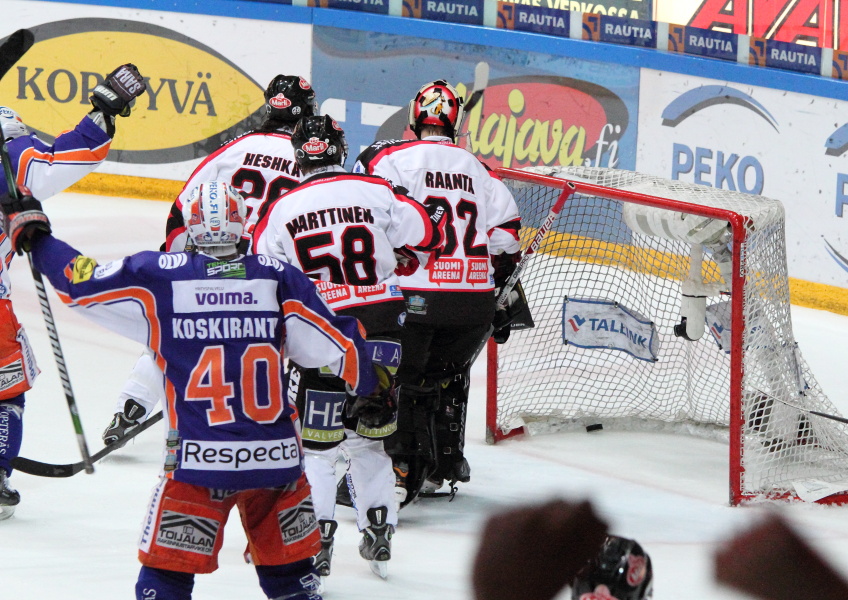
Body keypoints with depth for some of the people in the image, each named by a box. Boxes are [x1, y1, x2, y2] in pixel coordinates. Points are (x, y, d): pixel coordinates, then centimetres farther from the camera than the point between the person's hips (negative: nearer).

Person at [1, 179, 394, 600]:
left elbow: (80, 280, 0)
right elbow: (337, 345, 3)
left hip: (198, 463, -2)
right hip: (278, 458, 2)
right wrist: (374, 384, 22)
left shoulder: (158, 277, -4)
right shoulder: (279, 277, 1)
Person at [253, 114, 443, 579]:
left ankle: (315, 540, -4)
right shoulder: (377, 193, 0)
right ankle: (378, 531, 19)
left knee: (316, 442, 5)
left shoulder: (281, 212, 0)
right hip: (382, 332, 2)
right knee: (368, 434, 17)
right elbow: (425, 235, 5)